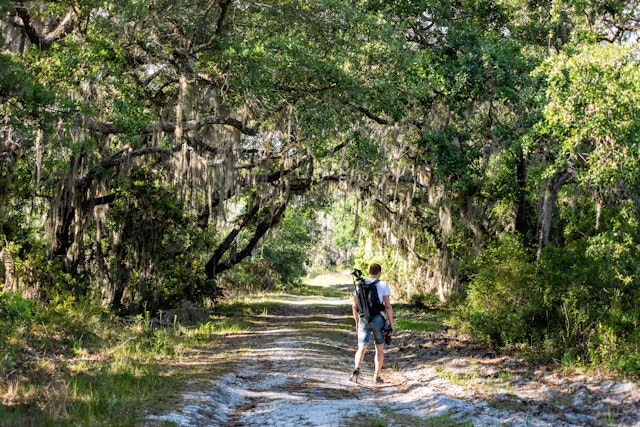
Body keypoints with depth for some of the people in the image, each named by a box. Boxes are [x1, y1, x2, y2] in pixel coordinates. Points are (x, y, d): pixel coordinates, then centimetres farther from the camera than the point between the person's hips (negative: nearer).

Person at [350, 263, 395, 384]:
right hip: (378, 319, -2)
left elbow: (354, 306, 8)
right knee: (379, 348, 14)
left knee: (362, 348, -1)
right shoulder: (383, 285, -3)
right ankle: (376, 377, 16)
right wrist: (391, 324, -3)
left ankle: (356, 369, -30)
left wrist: (357, 322, 19)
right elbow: (387, 305, -10)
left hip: (363, 319, 2)